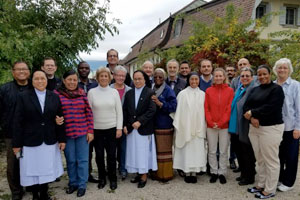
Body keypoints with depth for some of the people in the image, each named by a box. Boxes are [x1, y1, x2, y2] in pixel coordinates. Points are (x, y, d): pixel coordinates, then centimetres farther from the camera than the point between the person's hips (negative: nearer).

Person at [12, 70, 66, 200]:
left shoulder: (54, 97, 4)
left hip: (50, 142, 2)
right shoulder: (24, 97, -2)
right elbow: (18, 122, -5)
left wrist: (62, 139, 1)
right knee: (33, 170, 10)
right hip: (30, 142, -1)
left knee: (47, 169, 11)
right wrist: (16, 143, -7)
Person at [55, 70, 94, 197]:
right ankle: (73, 183, 30)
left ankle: (82, 185, 20)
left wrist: (90, 131, -1)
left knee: (82, 159, 7)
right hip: (66, 133, -1)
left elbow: (89, 112, 3)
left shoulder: (81, 93, 3)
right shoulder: (57, 94, -2)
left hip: (83, 132, 1)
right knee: (70, 160, 12)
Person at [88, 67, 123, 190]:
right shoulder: (92, 92, -1)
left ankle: (112, 179, 23)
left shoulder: (114, 92, 1)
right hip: (96, 129, 0)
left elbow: (119, 111, 2)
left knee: (111, 155, 5)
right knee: (99, 155, 9)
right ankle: (102, 178, 27)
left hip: (111, 128, 0)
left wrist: (119, 128, -3)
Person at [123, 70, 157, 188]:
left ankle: (144, 177, 13)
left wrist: (140, 121, -17)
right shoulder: (129, 93, 10)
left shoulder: (150, 93, -5)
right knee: (134, 152, 9)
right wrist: (125, 125, 2)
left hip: (144, 128, -5)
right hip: (131, 128, 5)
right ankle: (139, 174, 22)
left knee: (143, 151, 2)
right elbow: (125, 110, 10)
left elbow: (152, 110, -13)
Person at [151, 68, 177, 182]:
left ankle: (166, 173, 12)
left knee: (165, 150, 0)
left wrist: (159, 103, -17)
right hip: (153, 124, 5)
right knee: (156, 150, 9)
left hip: (165, 125, -5)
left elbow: (173, 106, -12)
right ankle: (157, 172, 22)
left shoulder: (168, 90, -3)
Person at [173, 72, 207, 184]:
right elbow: (179, 110, -2)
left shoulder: (202, 94, 7)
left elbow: (204, 111, 8)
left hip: (198, 127, 2)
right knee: (186, 149, 3)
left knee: (197, 149, 5)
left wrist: (203, 126, 3)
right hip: (185, 127, -2)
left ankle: (194, 172, 16)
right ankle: (187, 173, 14)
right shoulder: (183, 94, -1)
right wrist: (178, 126, -6)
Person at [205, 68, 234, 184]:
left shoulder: (230, 91, 2)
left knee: (223, 151, 7)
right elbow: (206, 108, 2)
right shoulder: (209, 91, 5)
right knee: (212, 151, 8)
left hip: (225, 126, -1)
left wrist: (221, 123, -10)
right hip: (211, 126, 1)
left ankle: (222, 173, 21)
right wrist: (211, 122, -8)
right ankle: (214, 172, 22)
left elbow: (230, 108, -3)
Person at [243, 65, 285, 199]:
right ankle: (261, 185, 25)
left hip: (271, 128, -6)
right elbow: (246, 106, 7)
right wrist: (252, 118, -12)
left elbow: (270, 108, -18)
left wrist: (252, 112, -10)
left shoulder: (276, 89, -5)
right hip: (254, 127, 6)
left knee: (271, 160, 1)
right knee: (259, 159, 12)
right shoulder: (255, 90, 14)